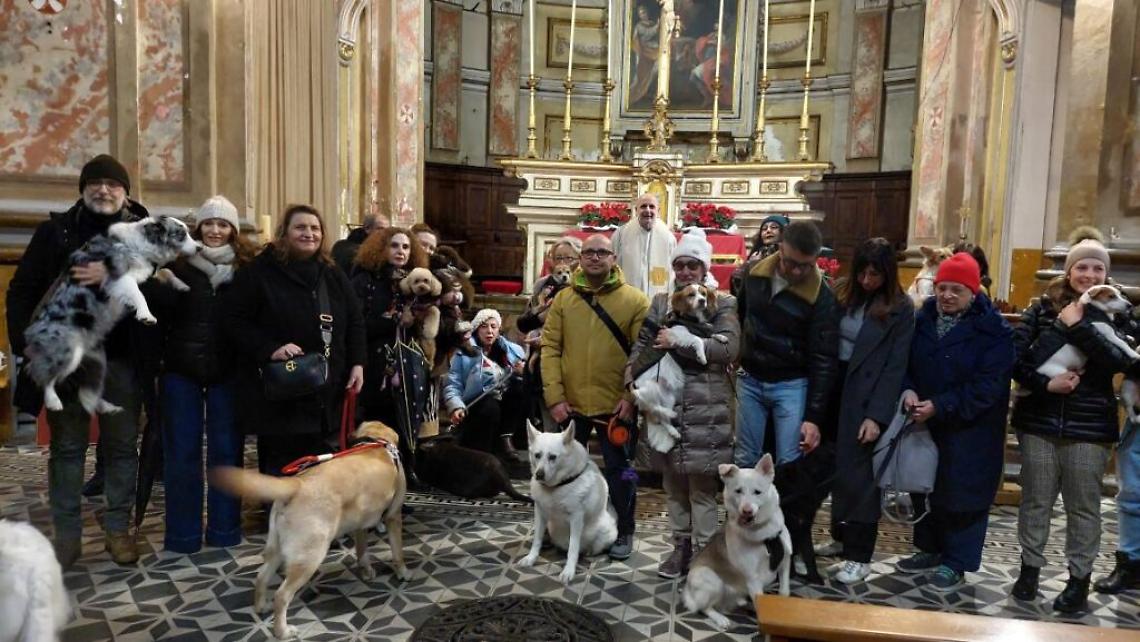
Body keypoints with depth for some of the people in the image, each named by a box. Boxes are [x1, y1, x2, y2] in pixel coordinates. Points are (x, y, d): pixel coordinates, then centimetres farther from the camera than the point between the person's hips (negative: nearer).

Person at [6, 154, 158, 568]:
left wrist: (114, 276, -23)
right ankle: (66, 534, 20)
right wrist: (26, 342, -7)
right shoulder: (55, 230, 4)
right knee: (66, 447, 9)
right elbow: (22, 290, 3)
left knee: (122, 445, 8)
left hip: (122, 360, -1)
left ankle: (118, 529, 20)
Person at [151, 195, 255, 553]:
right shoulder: (178, 263, 1)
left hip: (227, 370, 0)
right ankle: (182, 533, 16)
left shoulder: (246, 266, 3)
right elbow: (160, 314, -6)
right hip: (181, 368, 0)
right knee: (182, 451, 6)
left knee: (226, 448, 8)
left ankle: (224, 528, 19)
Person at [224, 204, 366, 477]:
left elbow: (355, 322, 15)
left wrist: (357, 363, 3)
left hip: (327, 392, 5)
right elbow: (233, 320, -9)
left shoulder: (334, 276, 11)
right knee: (279, 469, 3)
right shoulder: (258, 272, -5)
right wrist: (270, 350, -20)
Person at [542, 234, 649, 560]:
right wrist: (555, 396, -8)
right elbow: (550, 348, 0)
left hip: (616, 405, -3)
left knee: (619, 470, 9)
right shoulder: (563, 299, 3)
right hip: (570, 404, 3)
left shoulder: (635, 300, -4)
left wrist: (631, 396, -13)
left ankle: (623, 531, 27)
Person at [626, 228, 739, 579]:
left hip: (704, 408, -4)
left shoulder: (722, 304, -1)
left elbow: (729, 347, -16)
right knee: (673, 481, 12)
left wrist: (679, 342, -18)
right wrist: (630, 386, -5)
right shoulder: (661, 303, 11)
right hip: (666, 404, 4)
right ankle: (681, 545, 26)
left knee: (702, 483, 1)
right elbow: (641, 346, 9)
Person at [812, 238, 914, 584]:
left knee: (857, 471, -2)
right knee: (837, 467, 12)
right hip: (834, 388, 5)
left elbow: (895, 367, -9)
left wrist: (877, 415, -15)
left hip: (866, 396, -4)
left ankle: (859, 555, 8)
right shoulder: (842, 294, 7)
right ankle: (841, 536, 28)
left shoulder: (900, 309, -6)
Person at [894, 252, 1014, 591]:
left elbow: (988, 385, -20)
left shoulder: (993, 330, -14)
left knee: (962, 493, 4)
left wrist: (940, 406, -25)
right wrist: (907, 390, -14)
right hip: (925, 423, 6)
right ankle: (930, 548, 33)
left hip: (970, 430, -5)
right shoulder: (922, 318, 3)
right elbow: (905, 362, 7)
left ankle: (956, 561, 20)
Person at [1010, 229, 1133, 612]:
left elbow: (1120, 362, -15)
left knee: (1083, 506, 8)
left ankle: (1079, 578, 22)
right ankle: (1030, 567, 25)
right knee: (1035, 500, 11)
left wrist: (1078, 325, -19)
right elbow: (1015, 356, -5)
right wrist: (1045, 384, -18)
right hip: (1039, 420, 1)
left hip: (1089, 425, -1)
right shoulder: (1042, 308, 2)